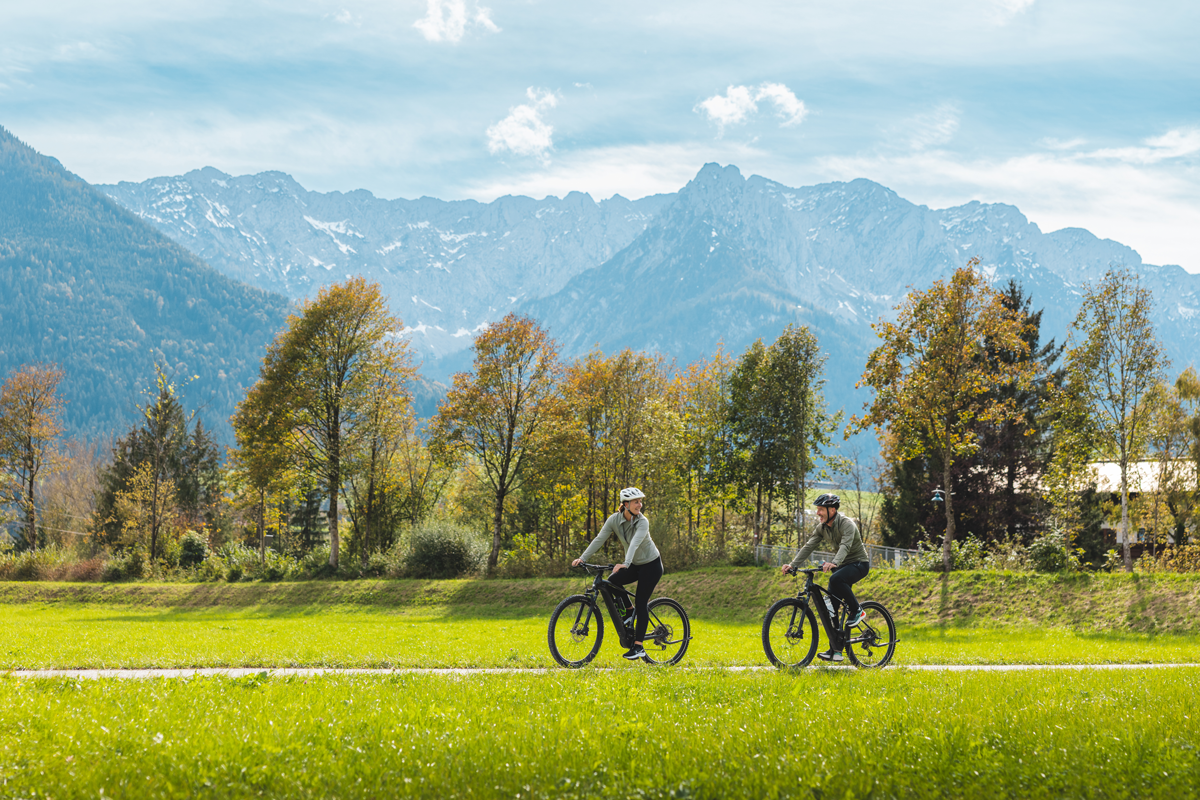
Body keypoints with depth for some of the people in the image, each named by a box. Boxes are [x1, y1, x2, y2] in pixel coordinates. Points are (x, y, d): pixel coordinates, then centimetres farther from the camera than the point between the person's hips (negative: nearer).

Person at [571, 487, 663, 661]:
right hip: (634, 565, 5)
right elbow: (599, 539, -17)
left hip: (651, 565, -5)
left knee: (641, 602, -10)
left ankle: (639, 646, -7)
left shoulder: (642, 522, -24)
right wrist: (582, 558, -28)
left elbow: (635, 543, -40)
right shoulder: (614, 519, -11)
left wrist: (625, 564, -55)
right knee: (611, 582, -16)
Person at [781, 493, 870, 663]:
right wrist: (792, 565, -19)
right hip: (842, 565, 7)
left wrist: (834, 563, -56)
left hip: (859, 564, -7)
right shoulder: (822, 527, 0)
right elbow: (808, 546, -5)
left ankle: (856, 611, -15)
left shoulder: (847, 524, -22)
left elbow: (845, 546, -38)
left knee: (835, 579, -37)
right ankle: (835, 651, 0)